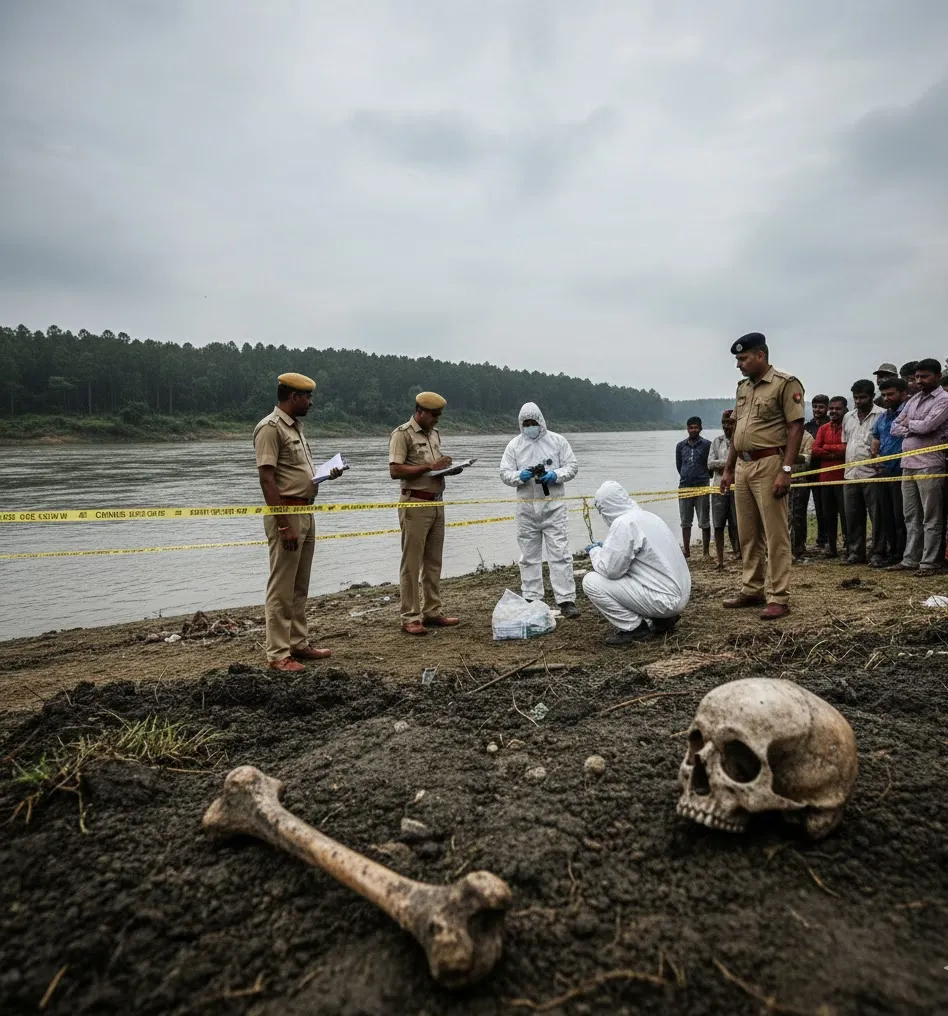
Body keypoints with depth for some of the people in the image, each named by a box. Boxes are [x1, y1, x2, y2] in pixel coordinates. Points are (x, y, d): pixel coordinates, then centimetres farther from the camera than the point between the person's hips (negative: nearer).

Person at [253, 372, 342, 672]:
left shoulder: (295, 426, 15)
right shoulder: (270, 427, -13)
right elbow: (267, 480, -19)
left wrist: (326, 475, 5)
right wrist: (284, 525, -23)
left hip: (305, 514, 9)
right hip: (286, 514, -9)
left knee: (299, 587, 15)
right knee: (281, 589, -2)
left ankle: (298, 644, 25)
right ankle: (278, 654, 6)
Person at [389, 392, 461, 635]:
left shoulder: (434, 433, 17)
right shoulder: (402, 434, -7)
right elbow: (395, 471, -16)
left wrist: (448, 468, 2)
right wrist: (429, 466, -18)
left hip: (437, 503, 8)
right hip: (415, 504, -8)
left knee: (433, 562, 11)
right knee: (412, 563, -3)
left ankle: (432, 612, 19)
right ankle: (410, 617, 3)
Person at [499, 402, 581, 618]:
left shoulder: (557, 441, 4)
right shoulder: (514, 445, 7)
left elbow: (572, 466, 3)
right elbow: (505, 473, 4)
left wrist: (555, 475, -15)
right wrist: (521, 476, -16)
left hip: (553, 506, -2)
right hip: (526, 508, 2)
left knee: (560, 553, -5)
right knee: (529, 555, 9)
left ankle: (566, 600, -2)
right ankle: (531, 600, 18)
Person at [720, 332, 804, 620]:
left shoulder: (785, 383, -7)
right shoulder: (743, 387, 17)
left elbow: (796, 428, -11)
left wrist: (786, 470, -18)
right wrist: (728, 469, 19)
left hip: (769, 464, -8)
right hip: (742, 466, 8)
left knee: (775, 534, -4)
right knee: (748, 534, 13)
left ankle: (778, 598, 1)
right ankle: (752, 590, 24)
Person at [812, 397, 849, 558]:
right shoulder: (823, 428, 13)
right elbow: (815, 450, 1)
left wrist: (827, 447, -9)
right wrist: (836, 454, -10)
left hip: (843, 478, -5)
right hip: (826, 477, 5)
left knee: (845, 514, -2)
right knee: (829, 514, 9)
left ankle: (848, 546, 5)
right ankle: (830, 546, 16)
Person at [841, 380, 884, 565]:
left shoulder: (881, 415, -3)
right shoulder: (848, 417, 16)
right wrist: (848, 463, 15)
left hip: (872, 473, -6)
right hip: (850, 473, 6)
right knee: (852, 516, 9)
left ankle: (877, 553, 5)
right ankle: (856, 552, 17)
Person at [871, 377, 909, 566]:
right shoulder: (882, 418, 17)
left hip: (901, 473, -8)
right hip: (883, 473, 8)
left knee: (900, 517, -4)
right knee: (885, 517, 11)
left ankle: (901, 555, 4)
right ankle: (889, 553, 20)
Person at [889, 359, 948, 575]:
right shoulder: (913, 400, 17)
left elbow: (926, 426, -17)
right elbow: (895, 428, 13)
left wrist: (908, 422, 2)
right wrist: (914, 428, -5)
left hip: (929, 465, -7)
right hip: (908, 464, 7)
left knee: (930, 518, -2)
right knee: (911, 517, 10)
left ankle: (929, 562, 3)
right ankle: (911, 559, 16)